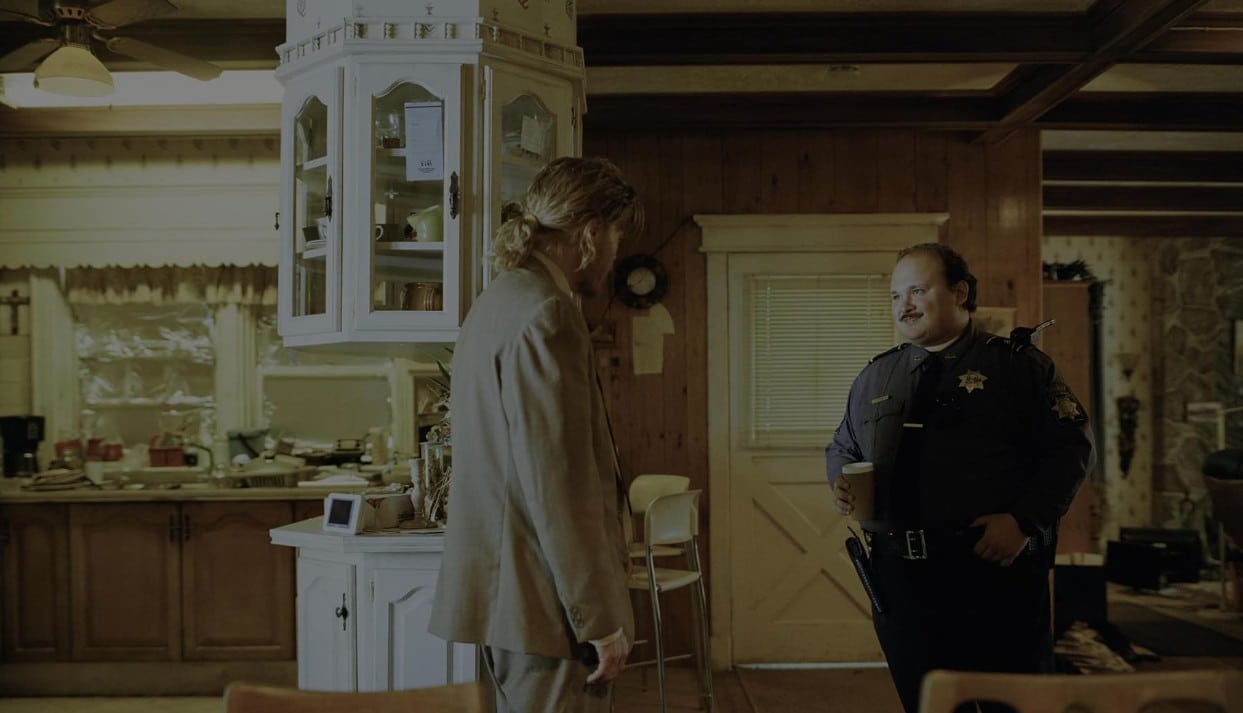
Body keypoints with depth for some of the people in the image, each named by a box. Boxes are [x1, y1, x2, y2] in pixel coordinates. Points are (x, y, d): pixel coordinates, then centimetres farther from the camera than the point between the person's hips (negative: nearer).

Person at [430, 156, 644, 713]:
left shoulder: (496, 301, 15)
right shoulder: (545, 315, -17)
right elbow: (560, 483, -22)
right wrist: (601, 619, -17)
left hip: (501, 581, 10)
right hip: (543, 598, -10)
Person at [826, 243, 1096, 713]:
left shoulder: (1017, 364, 1)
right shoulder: (874, 377, 15)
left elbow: (1071, 446, -4)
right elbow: (841, 449, 23)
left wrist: (1026, 520, -16)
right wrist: (842, 482, 0)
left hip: (993, 568, -4)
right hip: (899, 573, 4)